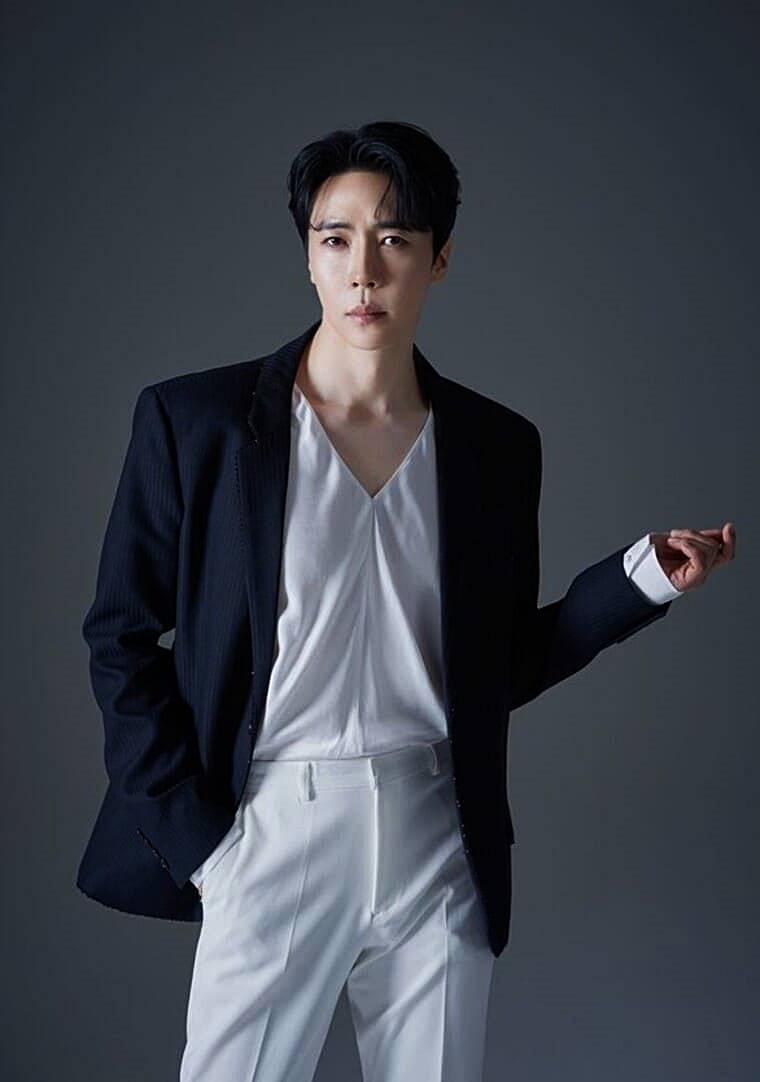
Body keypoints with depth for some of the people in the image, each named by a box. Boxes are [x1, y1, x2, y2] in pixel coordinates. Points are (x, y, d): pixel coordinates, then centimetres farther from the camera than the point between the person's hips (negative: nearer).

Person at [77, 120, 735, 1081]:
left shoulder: (498, 445, 5)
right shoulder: (194, 421, -4)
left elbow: (502, 670, 9)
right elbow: (120, 637, -1)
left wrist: (645, 577, -1)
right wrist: (193, 835, -8)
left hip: (440, 847, 3)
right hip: (272, 832, -2)